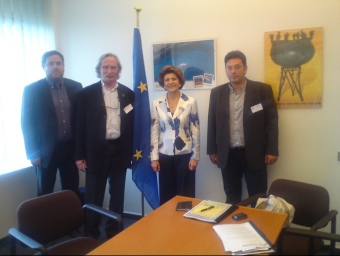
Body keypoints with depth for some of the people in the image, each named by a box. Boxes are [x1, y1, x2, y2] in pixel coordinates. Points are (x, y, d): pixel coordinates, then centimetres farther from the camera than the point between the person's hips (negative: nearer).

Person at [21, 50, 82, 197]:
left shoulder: (75, 87, 3)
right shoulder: (31, 90, -5)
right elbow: (27, 123, -4)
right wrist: (32, 153, -7)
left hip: (71, 148, 2)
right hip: (45, 150, -2)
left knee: (72, 190, 10)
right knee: (45, 193, 11)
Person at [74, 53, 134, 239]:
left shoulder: (128, 94, 5)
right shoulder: (87, 93, 0)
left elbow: (132, 124, 6)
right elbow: (80, 125, -2)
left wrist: (133, 152, 3)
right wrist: (80, 155, -5)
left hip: (120, 150, 2)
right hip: (96, 151, -2)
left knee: (117, 195, 13)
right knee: (94, 196, 8)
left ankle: (114, 230, 29)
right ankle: (91, 233, 25)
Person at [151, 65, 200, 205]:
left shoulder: (190, 102, -4)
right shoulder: (157, 104, 0)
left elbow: (195, 131, -3)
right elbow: (154, 132, 2)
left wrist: (195, 156, -5)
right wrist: (154, 157, -2)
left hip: (185, 154, -1)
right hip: (165, 155, 2)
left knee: (185, 194, 7)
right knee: (166, 195, 10)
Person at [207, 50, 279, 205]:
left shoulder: (262, 90, -2)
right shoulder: (217, 93, 5)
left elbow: (272, 121, -2)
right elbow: (212, 123, 8)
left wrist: (272, 150, -6)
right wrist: (212, 150, 7)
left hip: (254, 153, -2)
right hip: (227, 155, 2)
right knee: (231, 199, 13)